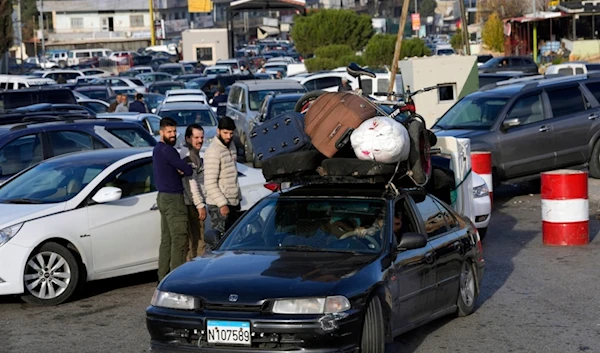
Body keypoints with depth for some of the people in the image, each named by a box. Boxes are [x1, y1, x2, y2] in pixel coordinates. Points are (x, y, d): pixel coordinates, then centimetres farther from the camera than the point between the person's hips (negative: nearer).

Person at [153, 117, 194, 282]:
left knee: (166, 240, 12)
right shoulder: (167, 150, -17)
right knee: (179, 239, -9)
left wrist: (179, 170, -4)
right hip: (173, 198, -10)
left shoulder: (157, 149, 15)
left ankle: (163, 277, 14)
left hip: (163, 197, 10)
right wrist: (187, 168, 4)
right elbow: (187, 170, -19)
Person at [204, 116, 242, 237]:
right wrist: (222, 204, -22)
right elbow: (210, 183, -20)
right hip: (219, 205, -9)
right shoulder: (213, 152, -16)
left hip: (234, 203, 9)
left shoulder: (231, 147, 12)